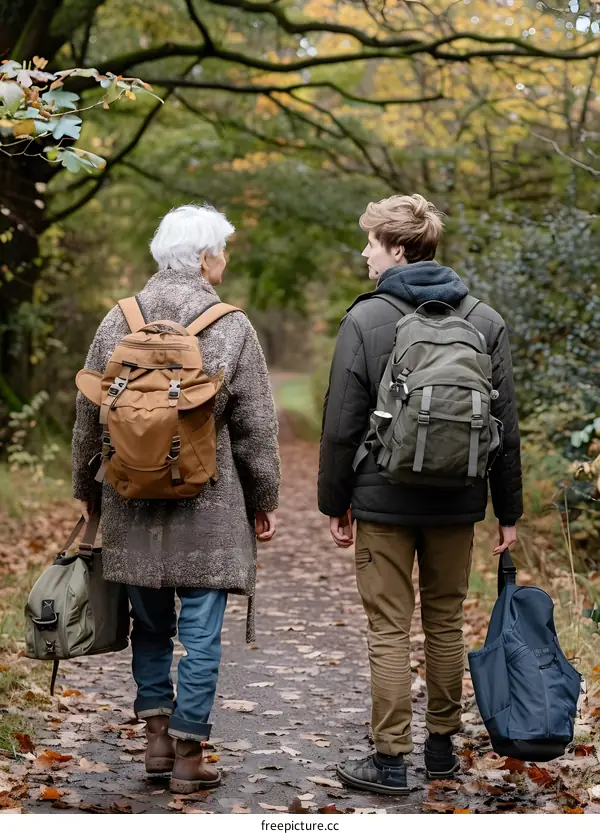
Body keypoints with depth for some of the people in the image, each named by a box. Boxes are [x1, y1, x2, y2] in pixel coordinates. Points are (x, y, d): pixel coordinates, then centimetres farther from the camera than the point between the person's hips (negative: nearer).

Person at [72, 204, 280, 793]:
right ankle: (189, 753, 9)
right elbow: (256, 429, -3)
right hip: (208, 507, -3)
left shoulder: (117, 323, 3)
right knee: (200, 633, 4)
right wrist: (263, 500, 7)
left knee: (150, 623, 17)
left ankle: (156, 733, 18)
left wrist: (85, 491, 19)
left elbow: (88, 417, 9)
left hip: (133, 504, 4)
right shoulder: (231, 328, -6)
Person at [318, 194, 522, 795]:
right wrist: (508, 510, 11)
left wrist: (334, 503, 2)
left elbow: (342, 425, -8)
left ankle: (390, 760, 6)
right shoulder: (485, 321, 2)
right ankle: (442, 746, 25)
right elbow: (506, 426, 4)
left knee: (389, 628, 3)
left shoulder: (365, 320, -8)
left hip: (384, 501, -4)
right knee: (446, 622, 15)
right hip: (457, 503, 4)